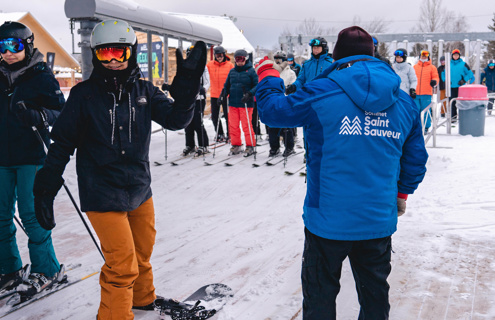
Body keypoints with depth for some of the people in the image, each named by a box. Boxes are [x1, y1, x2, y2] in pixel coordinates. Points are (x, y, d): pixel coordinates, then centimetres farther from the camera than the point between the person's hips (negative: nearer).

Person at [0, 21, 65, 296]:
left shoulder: (42, 76, -4)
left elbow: (62, 113, -11)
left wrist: (37, 116, -28)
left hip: (32, 156, -5)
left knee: (31, 214, -5)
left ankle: (47, 270, 10)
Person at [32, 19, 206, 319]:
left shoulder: (144, 90, 0)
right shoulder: (84, 94, -9)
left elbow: (176, 119, -10)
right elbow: (62, 143, -5)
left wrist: (187, 82, -23)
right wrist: (45, 190, -6)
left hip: (140, 190, 5)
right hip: (103, 195, -5)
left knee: (143, 253, 22)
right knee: (123, 266, -6)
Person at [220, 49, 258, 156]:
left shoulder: (251, 71, -1)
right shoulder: (232, 71, 13)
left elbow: (257, 86, -4)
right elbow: (227, 86, 21)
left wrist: (249, 94, -17)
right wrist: (222, 95, 6)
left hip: (246, 103, -5)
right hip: (233, 103, 5)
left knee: (247, 125, -4)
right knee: (233, 125, 6)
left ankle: (250, 146, 8)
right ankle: (236, 145, 19)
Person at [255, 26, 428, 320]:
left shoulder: (322, 92, -13)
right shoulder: (404, 102, 3)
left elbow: (273, 109, -1)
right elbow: (416, 157, 10)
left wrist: (268, 75, 17)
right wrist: (403, 193, 26)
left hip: (330, 220, -4)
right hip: (380, 221, 4)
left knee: (320, 293, 13)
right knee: (375, 291, 21)